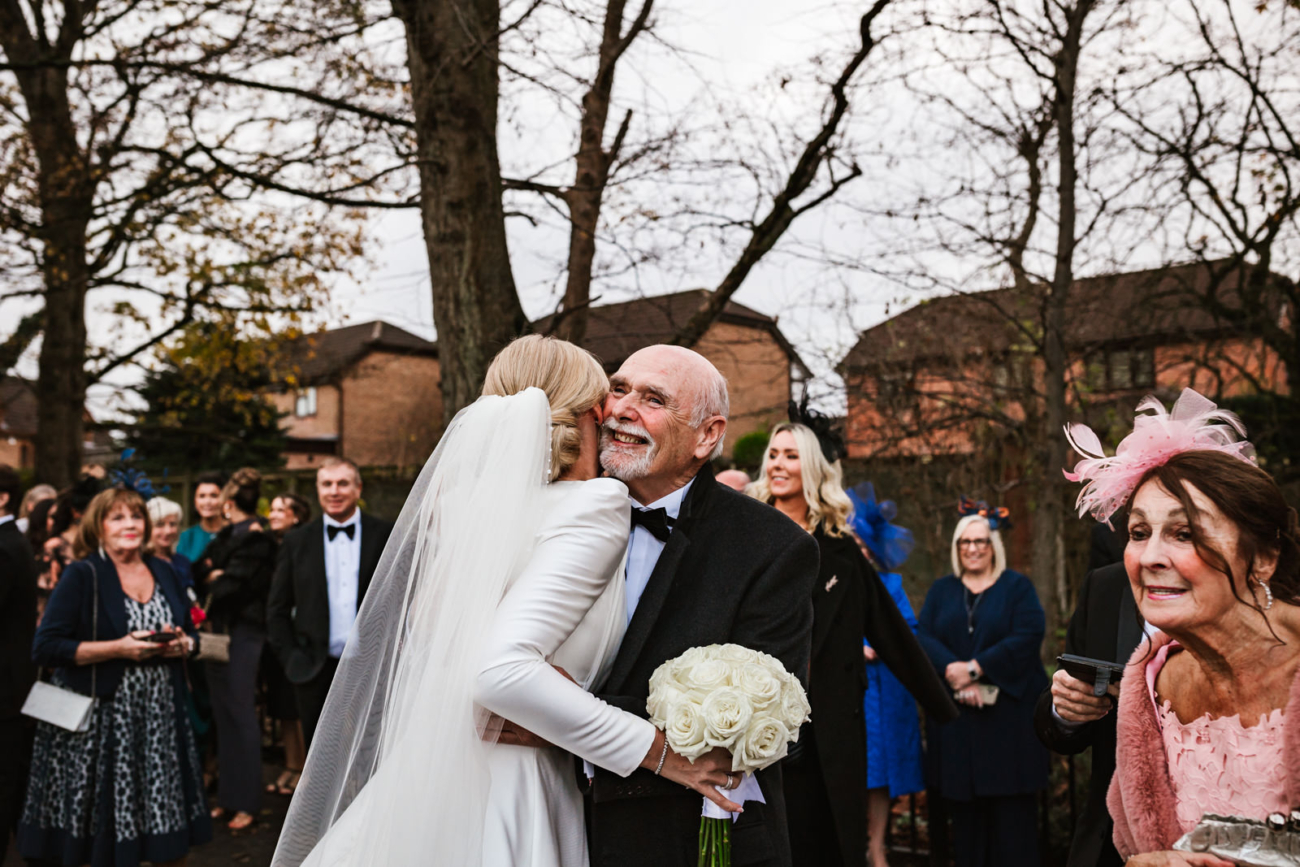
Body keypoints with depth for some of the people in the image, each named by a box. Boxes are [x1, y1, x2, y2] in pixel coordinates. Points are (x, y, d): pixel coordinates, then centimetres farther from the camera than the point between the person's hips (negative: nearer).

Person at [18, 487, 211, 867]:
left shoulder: (163, 572, 11)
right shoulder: (81, 575, -5)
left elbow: (189, 633, 19)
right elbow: (46, 648, -12)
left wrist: (181, 644, -4)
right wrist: (118, 648, -19)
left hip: (160, 718, 5)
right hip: (100, 720, -4)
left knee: (171, 835, 6)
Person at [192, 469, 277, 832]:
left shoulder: (255, 539, -12)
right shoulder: (225, 536, 12)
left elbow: (231, 586, -20)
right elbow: (198, 573, 6)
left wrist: (212, 580, -4)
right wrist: (214, 575, -12)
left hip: (241, 635, -8)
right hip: (217, 632, 8)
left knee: (240, 715, -2)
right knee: (224, 716, 12)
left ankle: (247, 801, 6)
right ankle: (227, 795, 21)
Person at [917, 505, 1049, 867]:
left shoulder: (1017, 587, 6)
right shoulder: (941, 590, 13)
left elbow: (1027, 636, -9)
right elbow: (924, 638, 1)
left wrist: (976, 668, -16)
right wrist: (957, 674, -16)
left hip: (1009, 712, -2)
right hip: (955, 714, 2)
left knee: (1010, 805, -1)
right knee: (964, 803, 2)